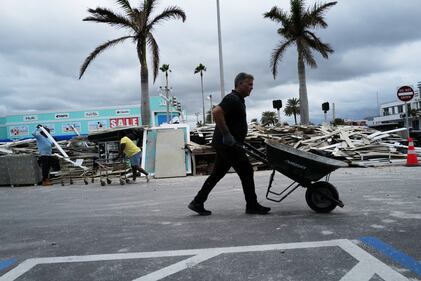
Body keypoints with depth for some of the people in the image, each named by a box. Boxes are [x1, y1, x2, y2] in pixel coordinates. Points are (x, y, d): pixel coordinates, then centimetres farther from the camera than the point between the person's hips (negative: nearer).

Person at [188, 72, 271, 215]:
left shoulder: (239, 100, 20)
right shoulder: (232, 99, -13)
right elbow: (216, 112, -29)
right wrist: (226, 134, -25)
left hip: (225, 144, 10)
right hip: (228, 144, -10)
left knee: (217, 174, 12)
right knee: (246, 171, -3)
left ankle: (197, 203, 16)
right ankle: (252, 206, 8)